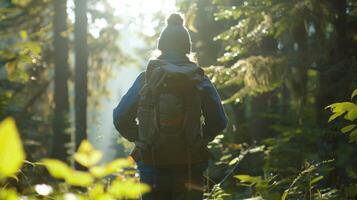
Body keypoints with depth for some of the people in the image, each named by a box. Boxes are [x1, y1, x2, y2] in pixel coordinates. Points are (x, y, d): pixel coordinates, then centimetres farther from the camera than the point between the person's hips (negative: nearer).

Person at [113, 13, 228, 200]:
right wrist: (200, 140, 10)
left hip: (152, 165, 0)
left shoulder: (146, 78, 0)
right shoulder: (199, 80, 0)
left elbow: (121, 118, -3)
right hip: (189, 168, 0)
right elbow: (219, 121, -5)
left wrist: (141, 139, 11)